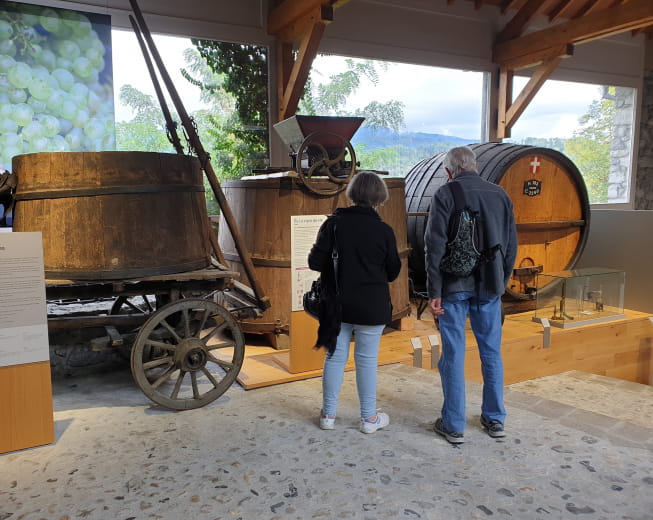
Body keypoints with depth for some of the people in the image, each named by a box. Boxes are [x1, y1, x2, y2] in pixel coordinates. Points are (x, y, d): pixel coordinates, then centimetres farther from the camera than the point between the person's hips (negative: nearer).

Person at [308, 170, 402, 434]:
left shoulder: (333, 223, -7)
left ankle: (328, 414, 24)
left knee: (334, 356, 13)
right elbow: (393, 272, -1)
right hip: (371, 308, -2)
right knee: (367, 360, 8)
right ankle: (369, 418, 21)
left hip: (337, 304, 2)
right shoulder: (384, 231, -10)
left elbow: (315, 261, -7)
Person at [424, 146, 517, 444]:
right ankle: (495, 419, 26)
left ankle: (454, 426, 13)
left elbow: (435, 246, -11)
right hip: (489, 285, 4)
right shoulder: (500, 195, 7)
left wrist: (434, 292, -8)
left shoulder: (445, 195, -6)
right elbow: (511, 245, 10)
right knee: (491, 352, 14)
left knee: (453, 355, 4)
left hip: (454, 286, -4)